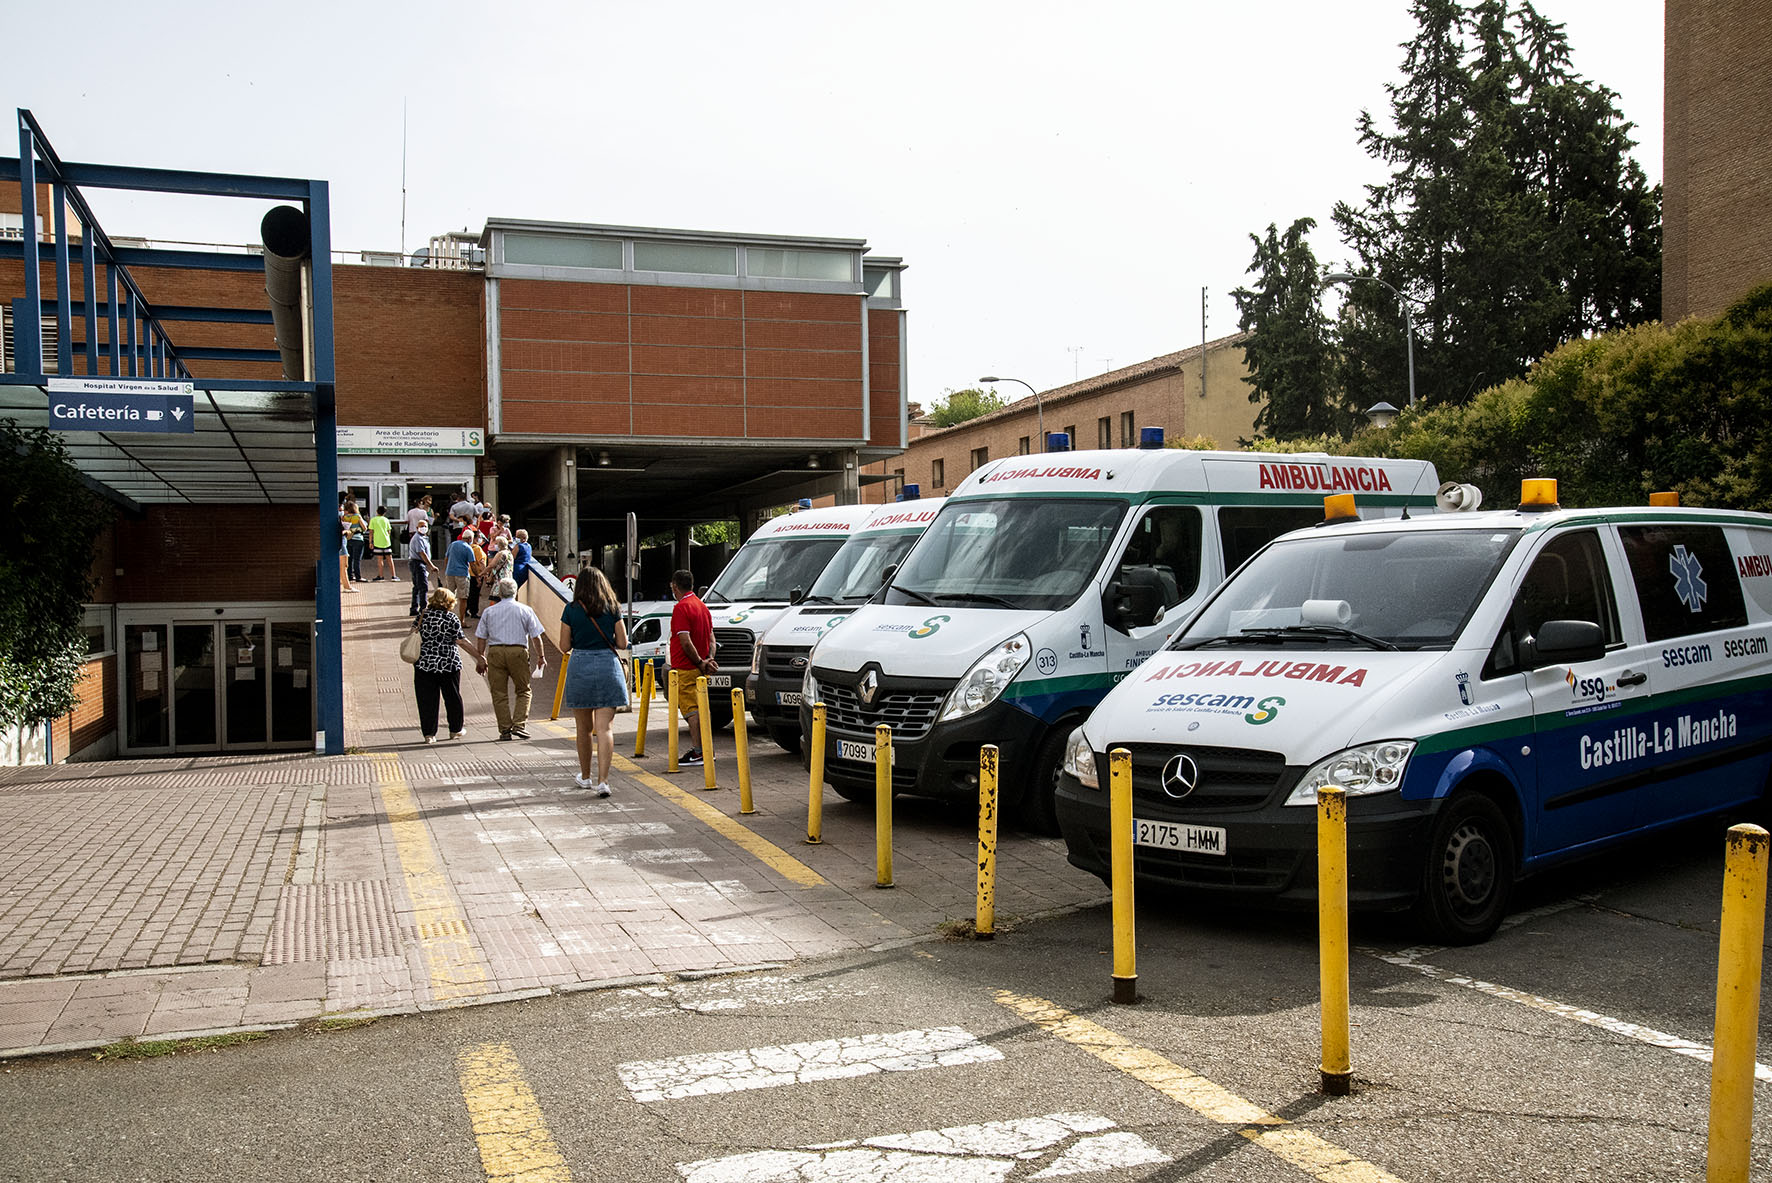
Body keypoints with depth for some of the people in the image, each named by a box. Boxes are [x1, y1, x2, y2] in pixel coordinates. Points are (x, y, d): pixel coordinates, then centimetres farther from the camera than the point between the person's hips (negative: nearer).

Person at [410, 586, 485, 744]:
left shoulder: (423, 615, 2)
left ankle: (429, 734, 4)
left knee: (427, 700, 6)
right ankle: (455, 730, 24)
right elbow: (461, 641, -8)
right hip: (449, 664, -2)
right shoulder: (452, 618, -7)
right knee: (453, 698, 13)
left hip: (424, 664, 2)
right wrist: (478, 657, -3)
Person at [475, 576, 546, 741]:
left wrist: (481, 658, 17)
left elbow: (482, 638, 9)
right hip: (518, 652, -1)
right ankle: (519, 724, -4)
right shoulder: (526, 610, 5)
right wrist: (540, 656, 11)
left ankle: (505, 729, 5)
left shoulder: (489, 611, 10)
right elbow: (536, 636, 3)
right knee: (523, 691, 9)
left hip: (495, 652, 1)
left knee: (499, 693, 6)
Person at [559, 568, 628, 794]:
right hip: (608, 666, 0)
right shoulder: (613, 609, 1)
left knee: (584, 728, 15)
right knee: (604, 728, -2)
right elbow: (622, 643, 3)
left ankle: (585, 777, 29)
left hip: (580, 667, 0)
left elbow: (564, 646, 1)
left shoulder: (571, 610, -2)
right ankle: (602, 781, -13)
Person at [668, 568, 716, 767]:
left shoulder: (681, 608, -14)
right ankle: (703, 748, 18)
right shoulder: (702, 606, 15)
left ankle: (698, 752, -9)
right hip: (699, 668, 9)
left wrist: (700, 662, -12)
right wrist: (709, 659, 3)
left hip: (685, 669, -9)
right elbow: (711, 637, 14)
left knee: (690, 709, -7)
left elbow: (686, 642, -20)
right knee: (697, 708, 15)